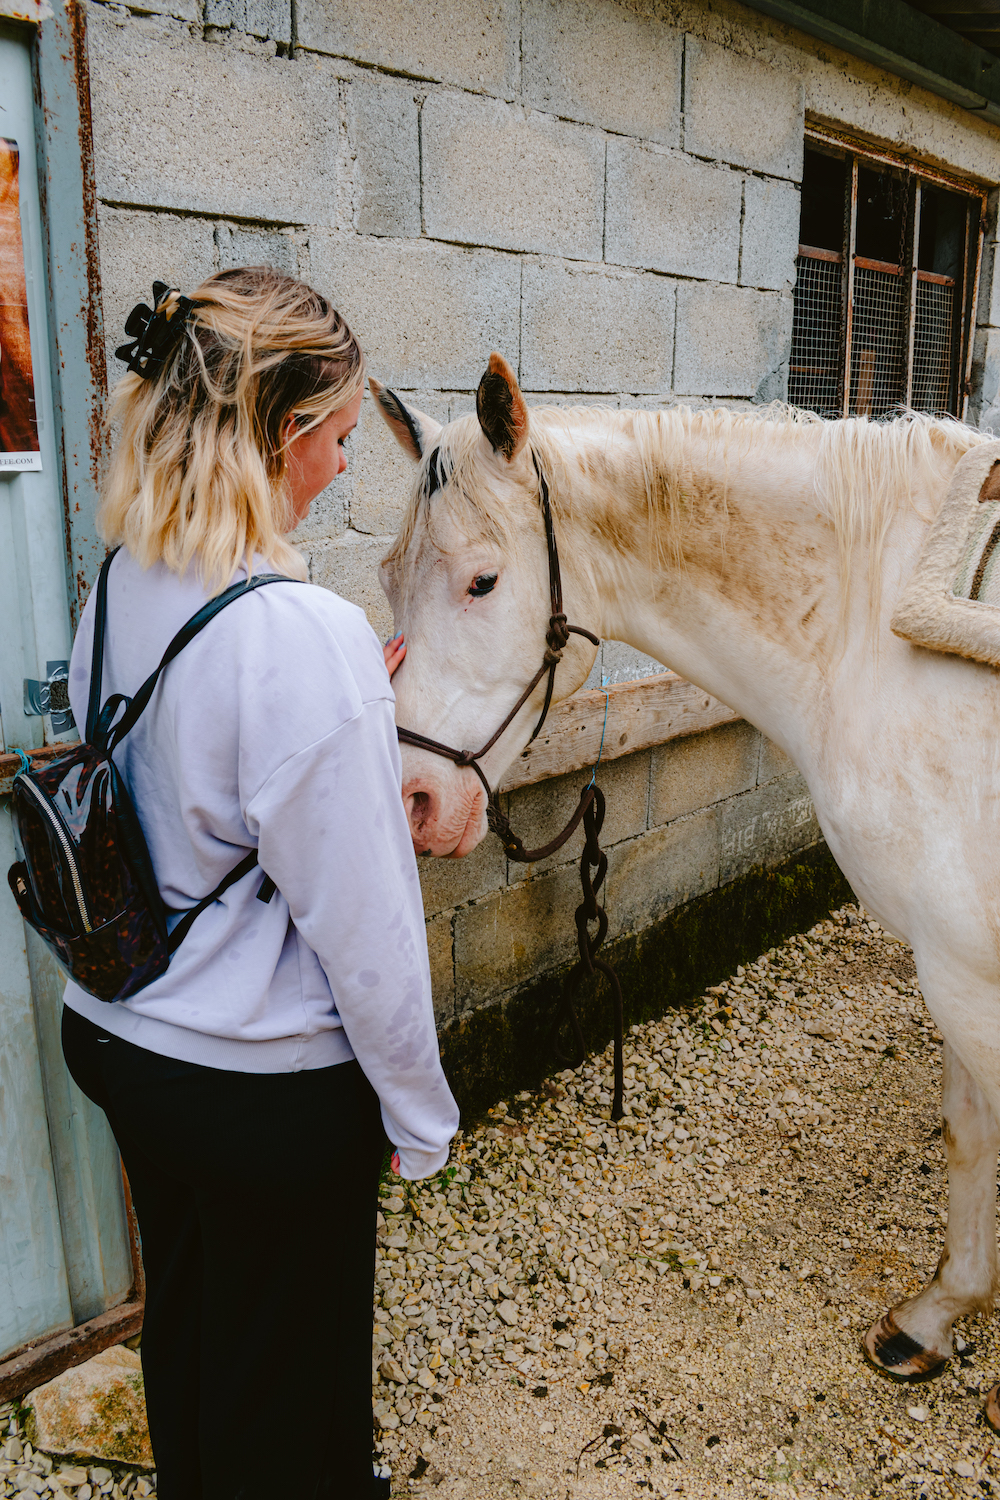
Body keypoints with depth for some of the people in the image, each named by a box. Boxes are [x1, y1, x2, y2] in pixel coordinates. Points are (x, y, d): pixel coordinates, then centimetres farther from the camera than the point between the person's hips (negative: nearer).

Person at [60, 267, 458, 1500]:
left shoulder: (115, 592, -3)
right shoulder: (306, 633, -29)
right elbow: (362, 922, -23)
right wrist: (419, 1115, -9)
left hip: (115, 1032, 8)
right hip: (267, 1082, -8)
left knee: (184, 1319, 30)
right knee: (289, 1366, 18)